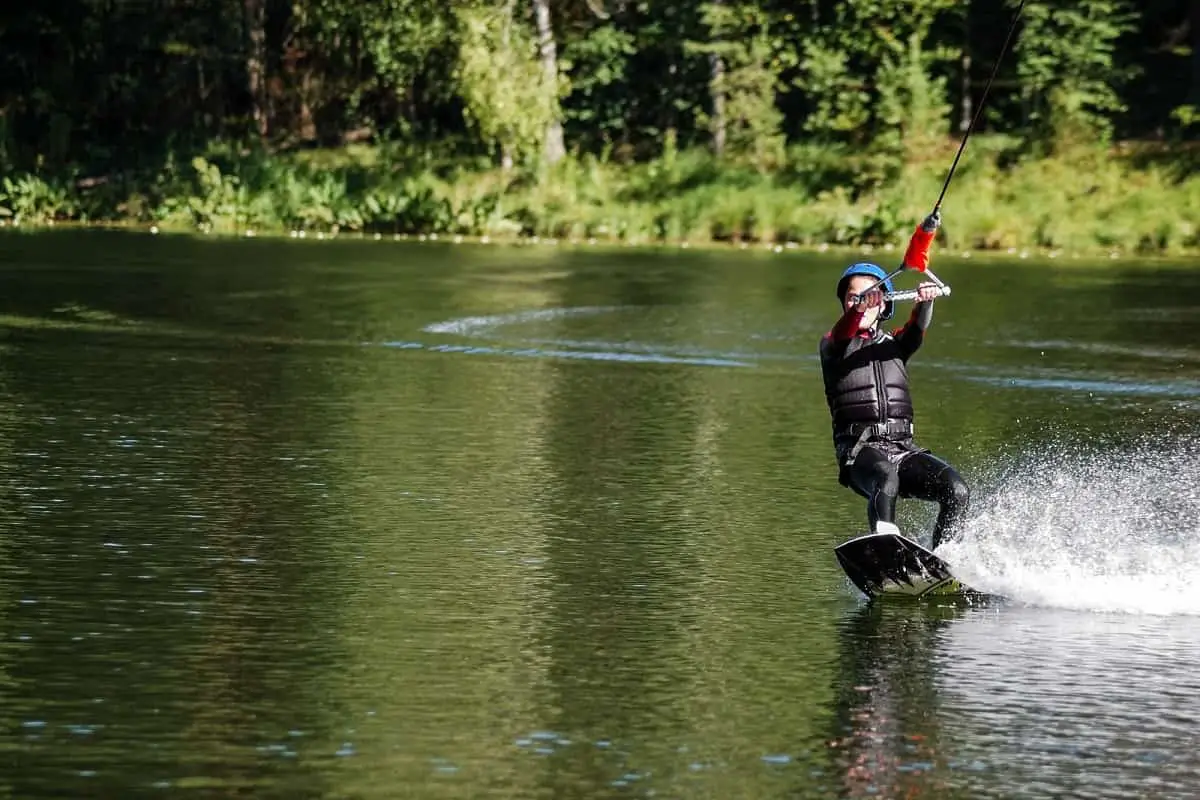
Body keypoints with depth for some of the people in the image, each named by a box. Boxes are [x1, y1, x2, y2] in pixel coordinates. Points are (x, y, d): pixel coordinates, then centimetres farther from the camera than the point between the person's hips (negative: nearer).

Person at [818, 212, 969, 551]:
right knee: (885, 477, -37)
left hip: (902, 447, 4)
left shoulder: (894, 345, 23)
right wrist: (856, 308, -35)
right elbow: (840, 336, -12)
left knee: (957, 491, -18)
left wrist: (925, 301, -25)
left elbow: (917, 328, 0)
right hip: (859, 449, -4)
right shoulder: (834, 345, 14)